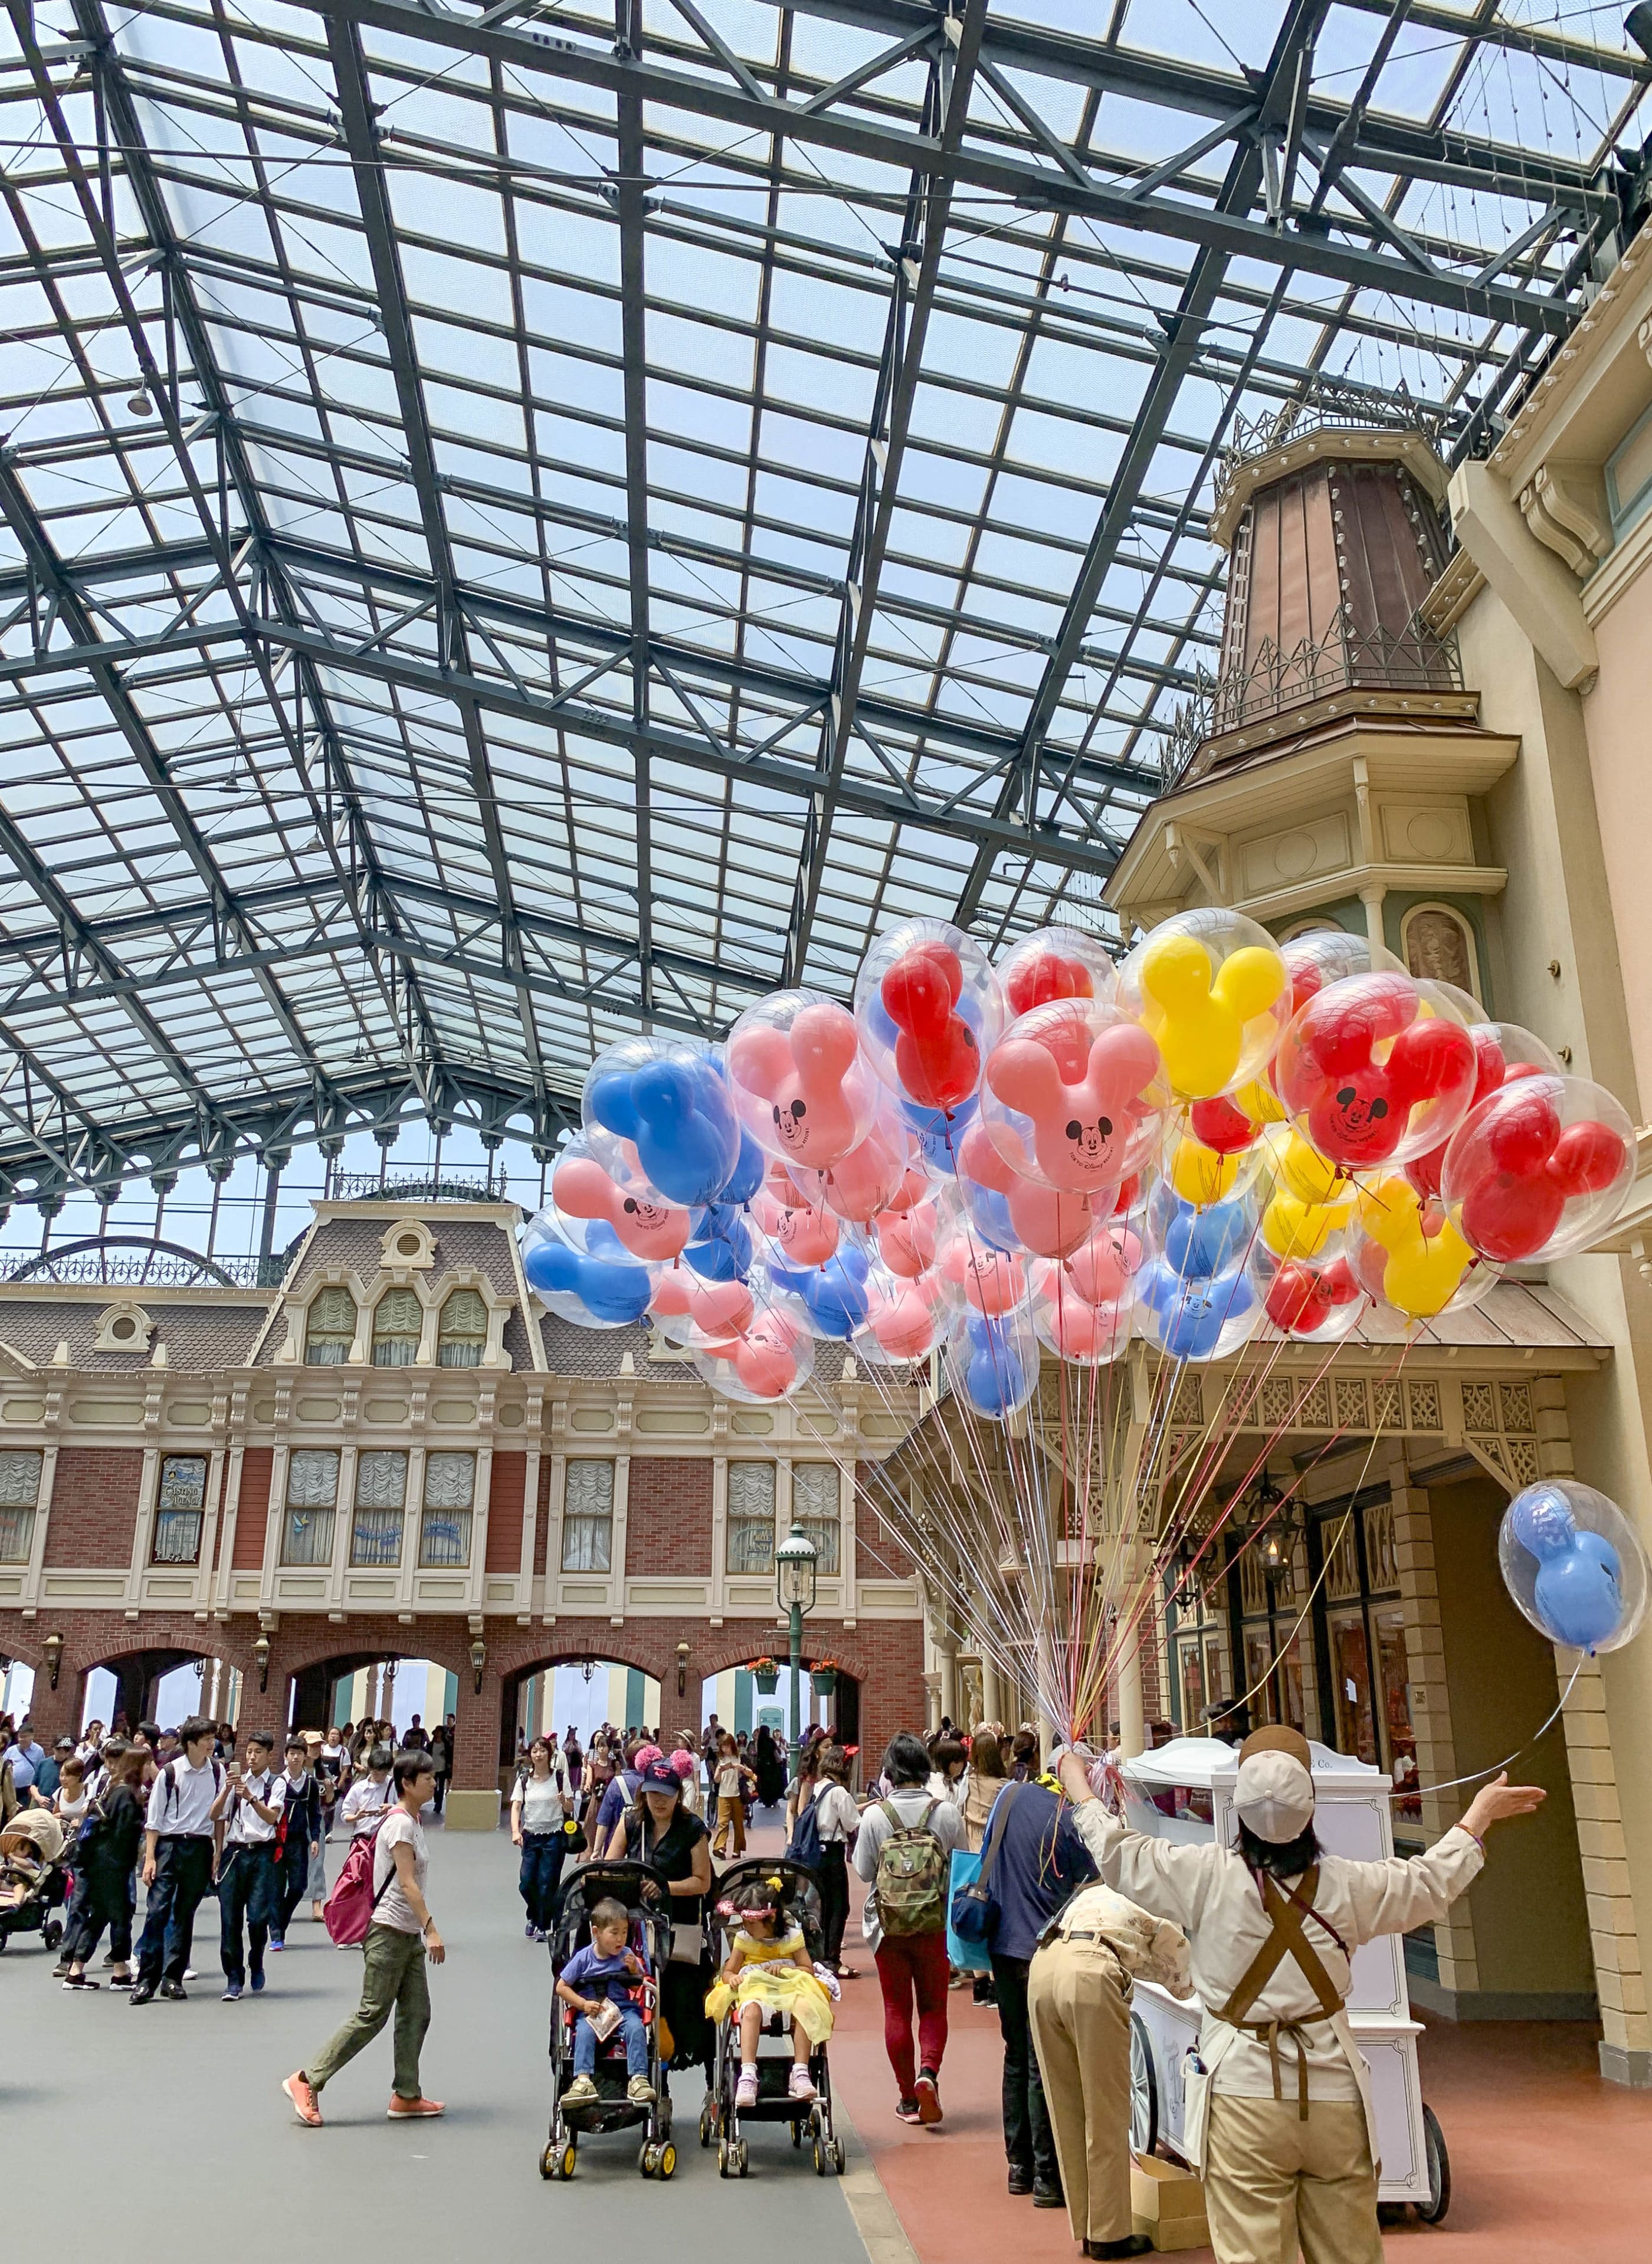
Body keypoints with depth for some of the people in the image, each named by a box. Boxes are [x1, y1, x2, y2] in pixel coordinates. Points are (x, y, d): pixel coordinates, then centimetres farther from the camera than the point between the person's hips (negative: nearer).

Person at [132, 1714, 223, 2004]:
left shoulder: (217, 1771, 4)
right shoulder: (169, 1773, -6)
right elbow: (154, 1820, -2)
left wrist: (218, 1854, 7)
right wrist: (150, 1858, -6)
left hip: (201, 1849, 3)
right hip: (170, 1846, -3)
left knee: (185, 1915, 8)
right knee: (157, 1912, -7)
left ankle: (173, 1978, 15)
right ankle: (146, 1979, 0)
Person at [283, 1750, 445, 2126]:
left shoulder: (412, 1820, 12)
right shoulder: (401, 1824, -17)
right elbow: (408, 1884, -23)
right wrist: (432, 1931, -27)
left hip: (408, 1936, 9)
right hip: (389, 1932, -9)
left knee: (416, 2014, 9)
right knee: (372, 2016, -4)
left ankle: (406, 2096, 15)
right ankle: (306, 2081, 4)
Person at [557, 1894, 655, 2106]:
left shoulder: (627, 1956, 3)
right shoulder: (583, 1958, -4)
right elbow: (561, 1987, -1)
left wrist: (635, 1971, -11)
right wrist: (583, 2004, -12)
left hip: (623, 2008, 1)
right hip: (591, 2012, -1)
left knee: (636, 2028, -28)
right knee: (584, 2031, -32)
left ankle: (638, 2079, -30)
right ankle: (583, 2081, -38)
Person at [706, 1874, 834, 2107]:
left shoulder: (792, 1936, 5)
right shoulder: (743, 1939, 8)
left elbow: (808, 1970, 5)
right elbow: (728, 1971, 10)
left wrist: (786, 1970, -13)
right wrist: (732, 1978, -14)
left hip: (789, 1989, 0)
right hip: (754, 1991, 0)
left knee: (804, 2009, -36)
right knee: (751, 2011, -38)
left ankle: (800, 2074, -32)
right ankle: (748, 2075, -46)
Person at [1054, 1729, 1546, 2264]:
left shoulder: (1206, 1877, -10)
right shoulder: (1347, 1885, -4)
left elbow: (1117, 1852, 3)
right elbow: (1433, 1881, 13)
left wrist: (1078, 1785, 19)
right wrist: (1482, 1812, 28)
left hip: (1243, 2095, -2)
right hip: (1333, 2096, 2)